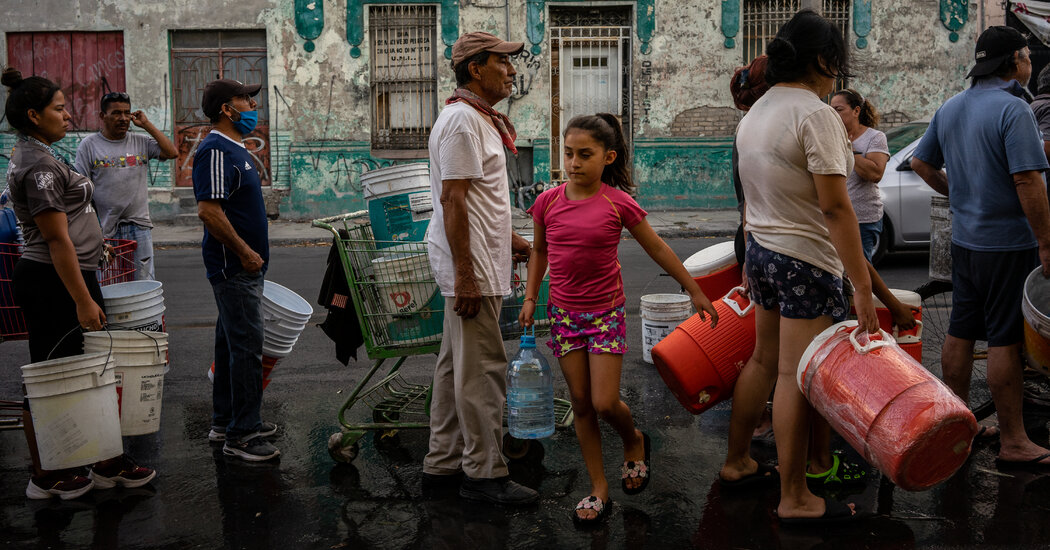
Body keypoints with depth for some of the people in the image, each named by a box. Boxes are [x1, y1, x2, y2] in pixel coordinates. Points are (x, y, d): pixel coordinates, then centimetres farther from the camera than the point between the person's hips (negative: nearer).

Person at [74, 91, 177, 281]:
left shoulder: (141, 142, 10)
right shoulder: (89, 145, 3)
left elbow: (172, 153, -3)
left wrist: (146, 125, 0)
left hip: (139, 227, 2)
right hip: (105, 230, -2)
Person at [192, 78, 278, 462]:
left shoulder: (235, 149, 16)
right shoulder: (216, 150, -16)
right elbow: (208, 211, -24)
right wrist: (245, 252, -19)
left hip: (243, 264, 10)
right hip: (234, 267, -10)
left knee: (233, 342, 15)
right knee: (247, 346, -8)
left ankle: (225, 421, 25)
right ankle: (240, 434, -1)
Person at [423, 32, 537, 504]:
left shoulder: (480, 119, 19)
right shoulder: (462, 119, -14)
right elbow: (452, 200, -20)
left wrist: (512, 240, 25)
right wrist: (465, 275, -23)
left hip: (477, 265, 11)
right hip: (472, 267, -11)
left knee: (456, 365, 14)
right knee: (482, 369, -4)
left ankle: (443, 463, 23)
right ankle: (484, 473, 6)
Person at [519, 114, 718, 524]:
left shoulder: (618, 203, -10)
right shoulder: (548, 202, -4)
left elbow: (657, 248, 1)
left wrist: (694, 291, 7)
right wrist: (530, 298, 7)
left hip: (606, 312, -3)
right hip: (564, 313, 3)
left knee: (605, 403, -7)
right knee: (581, 404, 6)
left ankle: (635, 443, 29)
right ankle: (599, 490, 17)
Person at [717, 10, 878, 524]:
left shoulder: (755, 111, 11)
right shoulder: (816, 114, -17)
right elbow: (834, 207, -21)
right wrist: (862, 287, -19)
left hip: (761, 252, 9)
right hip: (805, 262, -9)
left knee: (764, 361, 19)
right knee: (796, 376, -1)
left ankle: (736, 461, 32)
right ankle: (794, 499, 10)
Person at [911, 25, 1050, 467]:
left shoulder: (950, 108, 8)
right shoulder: (1012, 109, -17)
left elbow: (922, 164, 18)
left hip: (964, 240, 8)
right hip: (1008, 243, -8)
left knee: (960, 331, 13)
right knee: (1005, 339, -2)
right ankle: (1012, 442, 6)